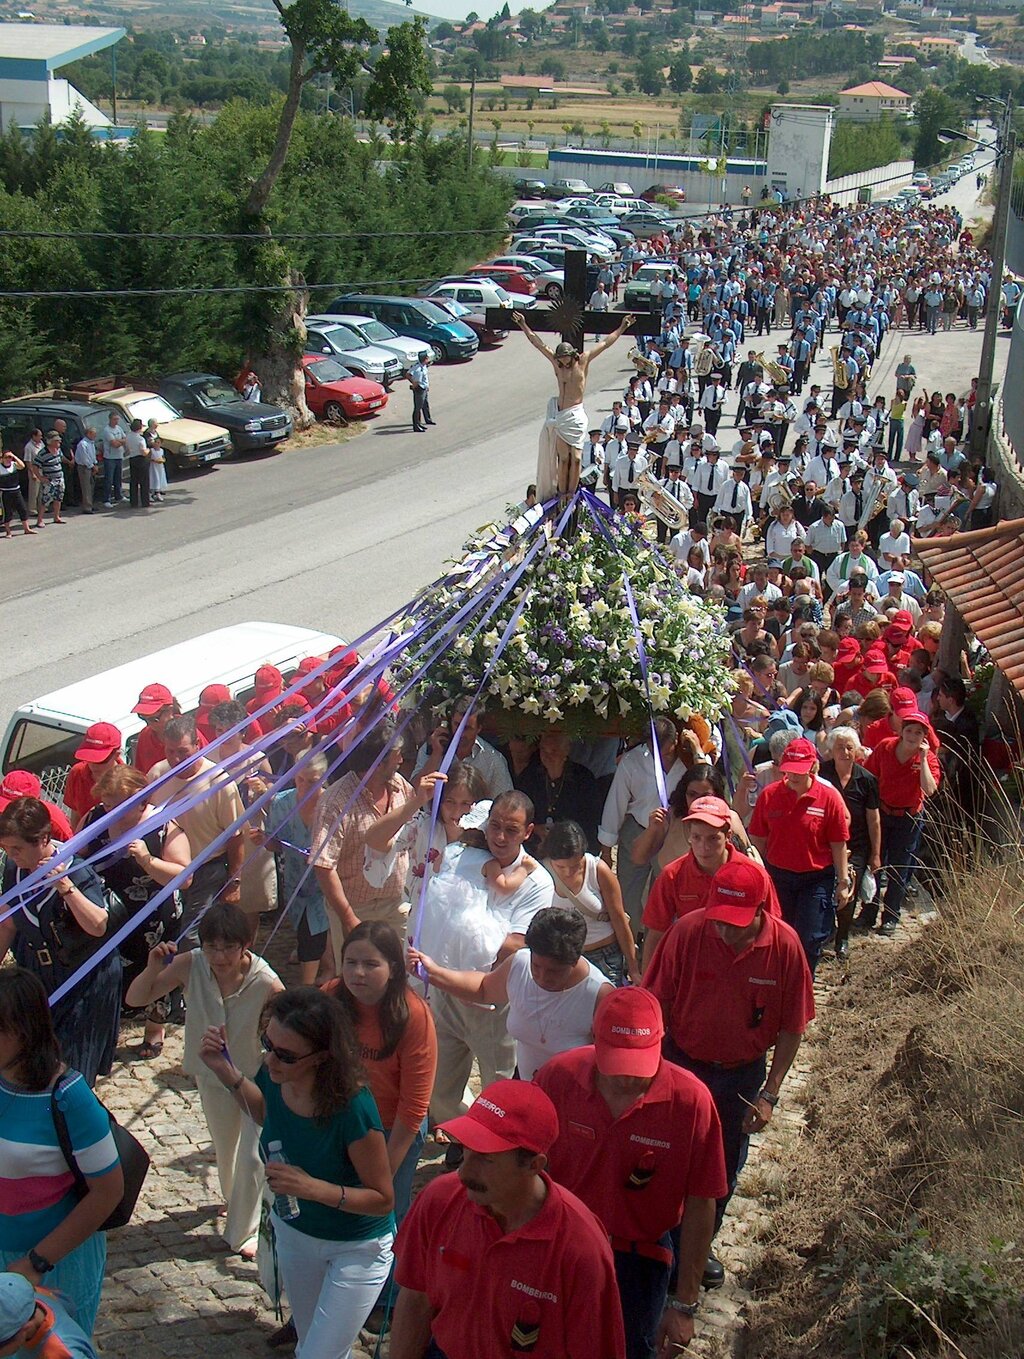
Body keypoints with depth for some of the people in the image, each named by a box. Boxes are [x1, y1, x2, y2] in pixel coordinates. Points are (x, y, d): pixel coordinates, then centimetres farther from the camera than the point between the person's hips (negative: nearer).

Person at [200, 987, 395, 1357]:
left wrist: (313, 1188, -36)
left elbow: (383, 1199, -24)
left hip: (356, 1249, -6)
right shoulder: (274, 1079, -21)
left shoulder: (351, 1107, -37)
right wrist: (225, 1071, -9)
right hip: (293, 1233, 6)